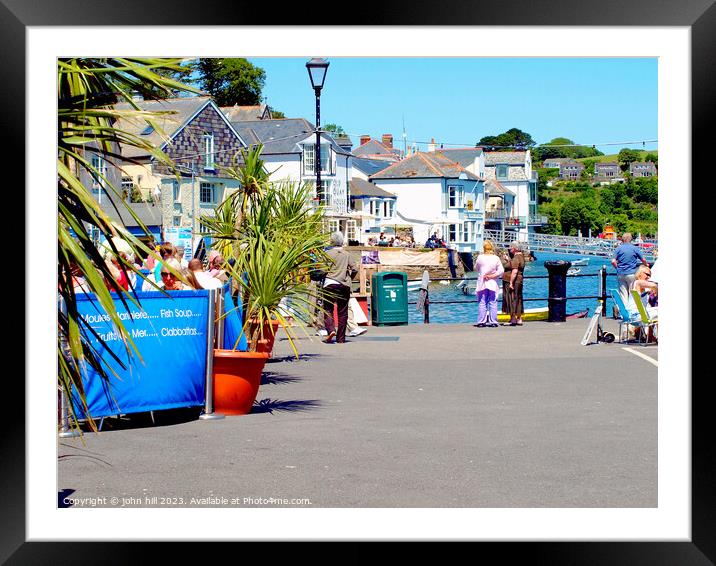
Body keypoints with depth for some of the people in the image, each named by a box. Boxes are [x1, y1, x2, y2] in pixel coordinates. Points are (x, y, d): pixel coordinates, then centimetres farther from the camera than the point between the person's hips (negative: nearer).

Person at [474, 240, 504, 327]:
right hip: (493, 284, 1)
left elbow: (476, 269, 7)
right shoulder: (496, 258, -3)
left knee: (482, 303, 4)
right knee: (493, 303, 5)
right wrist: (492, 276, -5)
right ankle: (493, 321, 4)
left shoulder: (480, 257, -5)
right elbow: (501, 271, -6)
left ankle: (481, 321, 2)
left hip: (482, 283, -1)